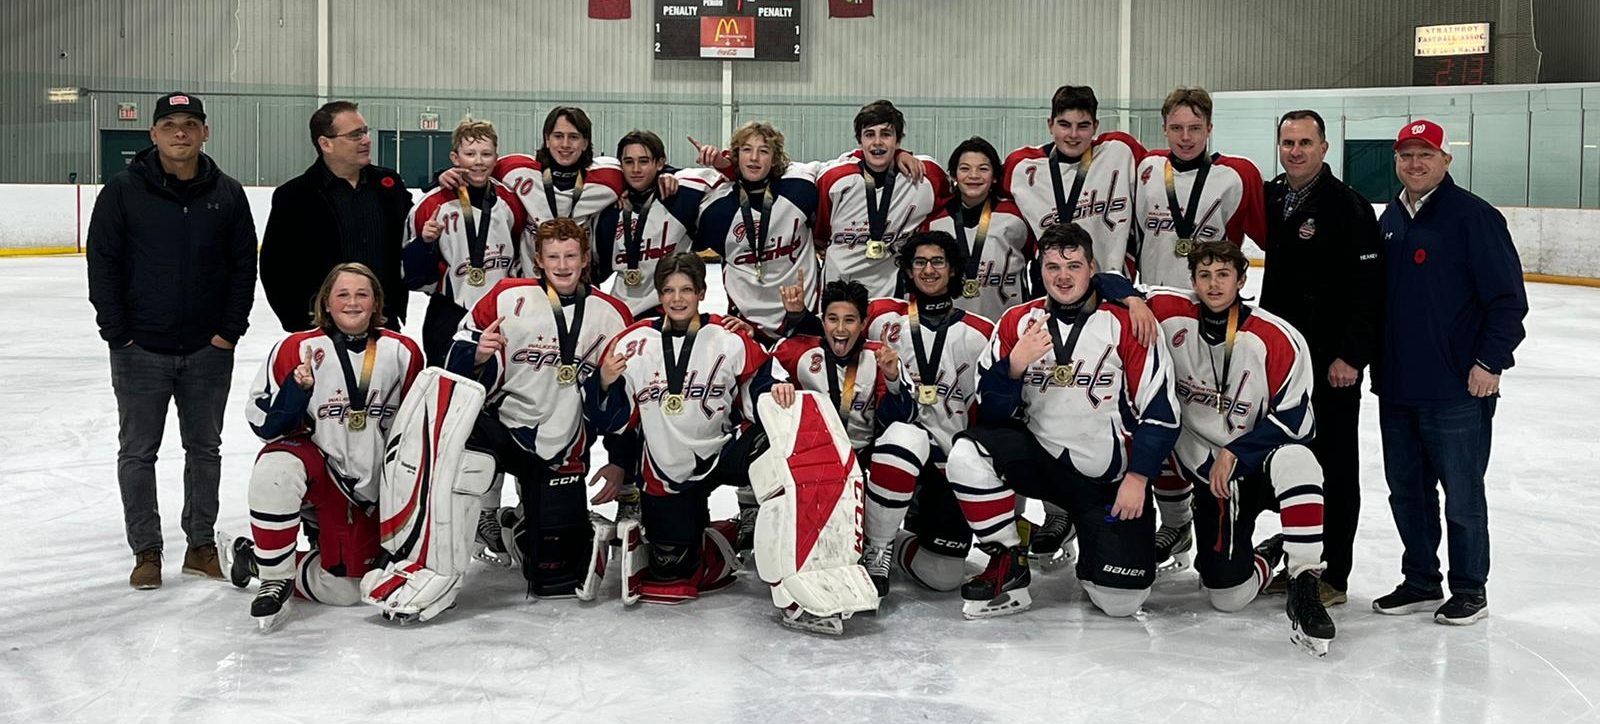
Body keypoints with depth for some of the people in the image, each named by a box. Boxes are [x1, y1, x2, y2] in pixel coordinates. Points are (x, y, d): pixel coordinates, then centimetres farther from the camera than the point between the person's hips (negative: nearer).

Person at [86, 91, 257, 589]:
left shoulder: (227, 194, 2)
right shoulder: (123, 191, -4)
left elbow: (244, 265, 3)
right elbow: (103, 264, -3)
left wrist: (230, 330, -4)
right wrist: (118, 333, -8)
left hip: (208, 350, 2)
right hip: (140, 349, -1)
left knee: (205, 450, 11)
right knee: (137, 453, 6)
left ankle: (200, 544, 24)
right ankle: (146, 551, 17)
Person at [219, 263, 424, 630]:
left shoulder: (403, 352, -1)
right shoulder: (296, 349, -8)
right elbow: (264, 424, -9)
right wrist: (297, 388, -25)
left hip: (371, 490, 3)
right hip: (314, 463, -3)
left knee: (346, 590, 3)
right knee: (277, 469, -39)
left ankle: (252, 555, 24)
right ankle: (275, 578, -18)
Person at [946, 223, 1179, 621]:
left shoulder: (1126, 323, -9)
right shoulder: (1017, 322, -1)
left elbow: (1161, 412, -6)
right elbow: (992, 413, -4)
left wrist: (1137, 479, -12)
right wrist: (1015, 364, -21)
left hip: (1112, 479, -2)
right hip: (1040, 456, 2)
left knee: (1120, 601, -8)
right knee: (968, 455, -27)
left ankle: (1099, 534, 27)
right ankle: (1009, 568, -9)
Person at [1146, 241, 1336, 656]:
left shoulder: (1278, 339, -15)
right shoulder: (1170, 315, -8)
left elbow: (1295, 420, -14)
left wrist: (1236, 454, -19)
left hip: (1263, 457, -2)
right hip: (1209, 474, 2)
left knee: (1295, 462, -41)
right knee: (1227, 596, -5)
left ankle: (1303, 590, -32)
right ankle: (1268, 558, 31)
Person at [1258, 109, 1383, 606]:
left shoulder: (1348, 206, -12)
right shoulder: (1272, 198, 9)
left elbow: (1367, 286, -16)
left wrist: (1351, 355, -19)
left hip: (1333, 362, -7)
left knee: (1334, 466, 1)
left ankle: (1332, 575, 8)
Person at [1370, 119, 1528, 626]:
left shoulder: (1474, 217, -9)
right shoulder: (1389, 221, 12)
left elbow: (1509, 298, -10)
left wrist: (1489, 361, -15)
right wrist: (1377, 363, 16)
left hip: (1457, 392, -6)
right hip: (1396, 389, 7)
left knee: (1462, 496, 4)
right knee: (1407, 491, 14)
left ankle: (1470, 590, 18)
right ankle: (1420, 581, 28)